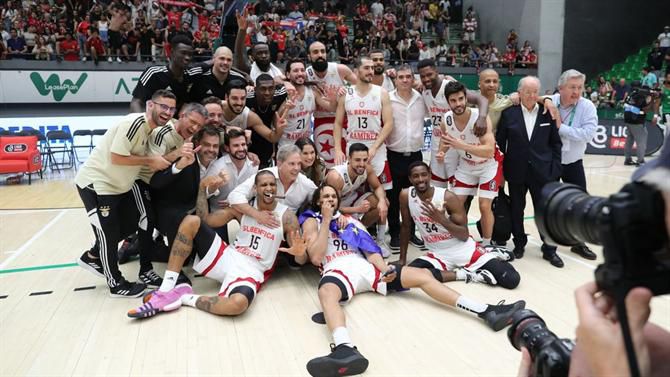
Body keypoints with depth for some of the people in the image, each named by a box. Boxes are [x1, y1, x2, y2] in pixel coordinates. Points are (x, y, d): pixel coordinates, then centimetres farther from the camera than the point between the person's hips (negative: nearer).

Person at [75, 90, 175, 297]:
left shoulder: (154, 130, 5)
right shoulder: (134, 123, -25)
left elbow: (154, 161, 3)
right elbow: (116, 158, -28)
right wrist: (150, 161, -22)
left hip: (120, 184, 10)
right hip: (95, 183, -10)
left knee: (130, 225, 19)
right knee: (108, 233, -1)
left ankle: (93, 257, 41)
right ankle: (116, 284, 16)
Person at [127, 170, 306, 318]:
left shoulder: (286, 216, -2)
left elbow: (300, 258, -2)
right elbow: (204, 219, 2)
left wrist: (298, 252, -28)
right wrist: (203, 187, -7)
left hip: (250, 272, -3)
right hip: (226, 257, 4)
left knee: (239, 303, -41)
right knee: (191, 221, -17)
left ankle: (186, 298, -13)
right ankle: (166, 290, -19)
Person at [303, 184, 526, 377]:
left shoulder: (349, 220, 27)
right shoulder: (311, 221, 15)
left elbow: (370, 251, 14)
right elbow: (316, 257, -3)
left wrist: (384, 269, -7)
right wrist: (326, 220, -4)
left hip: (365, 267, 5)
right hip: (338, 269, -4)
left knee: (422, 275, -10)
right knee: (327, 292, -42)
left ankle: (486, 312, -17)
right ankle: (345, 350, -70)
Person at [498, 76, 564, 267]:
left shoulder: (547, 113, 1)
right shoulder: (508, 113, -3)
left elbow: (556, 142, 4)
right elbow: (500, 142, 0)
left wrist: (555, 167, -3)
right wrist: (502, 169, -2)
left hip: (541, 171, 0)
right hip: (516, 172, 0)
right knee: (516, 210, 12)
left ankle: (549, 249, 19)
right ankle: (519, 244, 30)